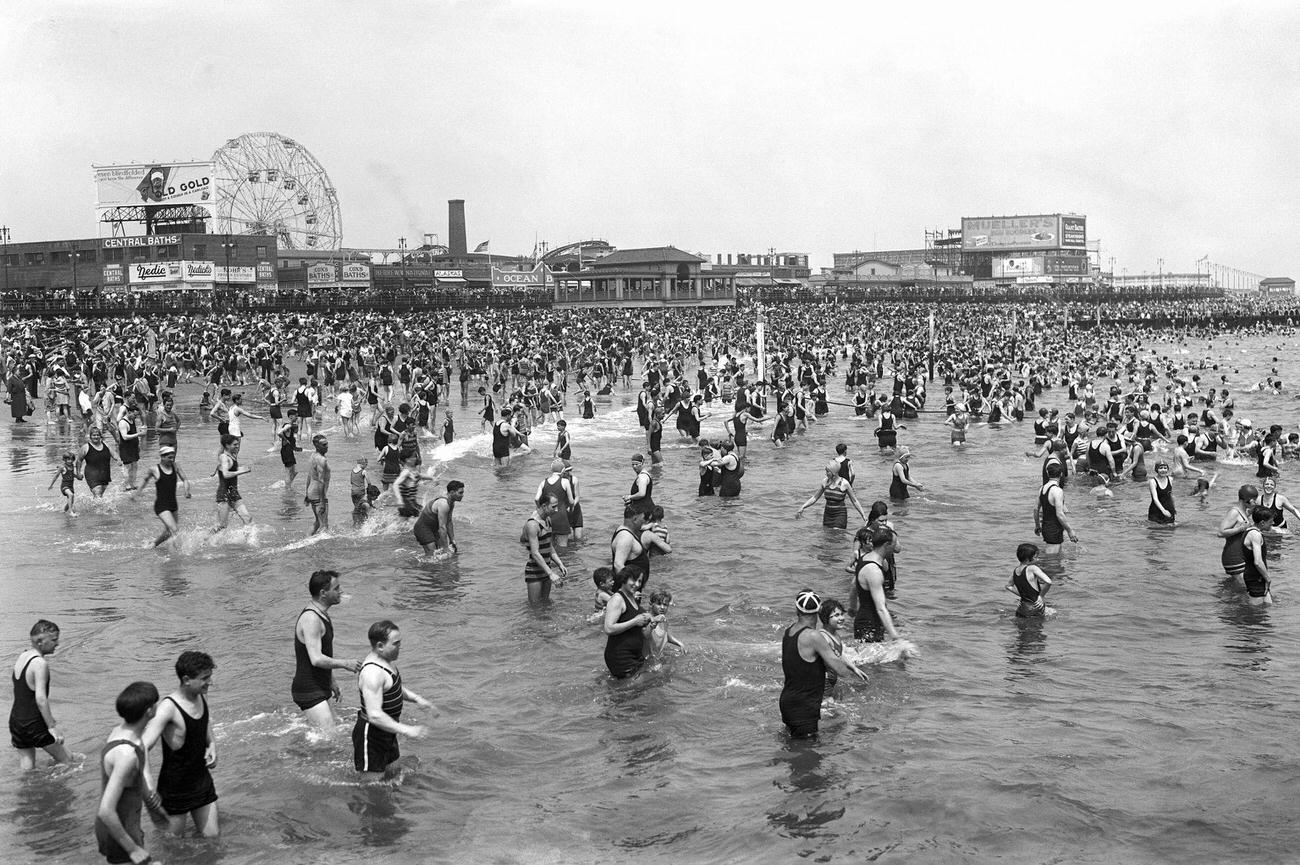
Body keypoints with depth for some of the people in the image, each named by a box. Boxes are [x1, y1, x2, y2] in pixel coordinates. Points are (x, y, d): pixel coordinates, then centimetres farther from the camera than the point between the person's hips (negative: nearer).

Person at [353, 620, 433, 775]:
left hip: (385, 733, 10)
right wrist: (406, 730, -31)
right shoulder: (372, 673, -30)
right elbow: (375, 715, -34)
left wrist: (416, 698, 7)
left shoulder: (388, 660, 3)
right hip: (371, 735, -10)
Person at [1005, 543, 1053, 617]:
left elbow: (1008, 586, 13)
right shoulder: (1032, 568, -20)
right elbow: (1048, 582, -29)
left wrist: (1022, 595, 11)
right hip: (1036, 608, -8)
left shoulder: (1015, 570, -1)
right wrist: (1041, 596, -15)